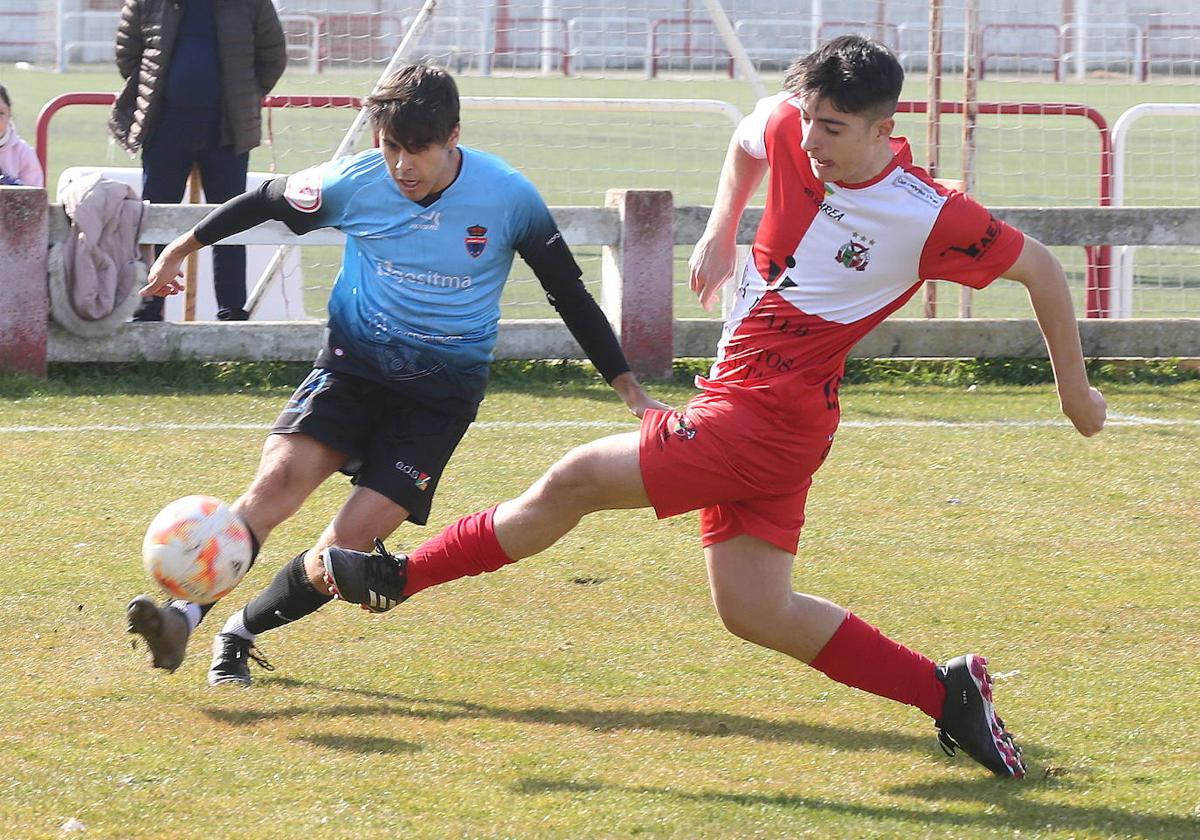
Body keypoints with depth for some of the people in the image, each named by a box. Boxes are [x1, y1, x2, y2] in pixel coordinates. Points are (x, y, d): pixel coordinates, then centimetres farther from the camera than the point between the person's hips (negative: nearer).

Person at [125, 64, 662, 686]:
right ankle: (184, 616, -29)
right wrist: (182, 248, 20)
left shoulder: (508, 197, -11)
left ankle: (240, 634, 2)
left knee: (355, 536, -15)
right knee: (280, 476, -25)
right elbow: (268, 201, 11)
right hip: (355, 361, 1)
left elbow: (569, 292, 0)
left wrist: (629, 388, 1)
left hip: (444, 388, -1)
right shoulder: (352, 184, -9)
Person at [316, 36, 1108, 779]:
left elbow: (1042, 269, -3)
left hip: (769, 414, -8)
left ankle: (399, 576, 6)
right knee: (756, 613, 7)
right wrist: (719, 233, 18)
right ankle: (947, 692, 12)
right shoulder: (786, 128, 1)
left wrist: (1075, 388, 6)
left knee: (577, 480, -8)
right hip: (737, 405, 8)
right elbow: (747, 140, 27)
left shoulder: (931, 218, -16)